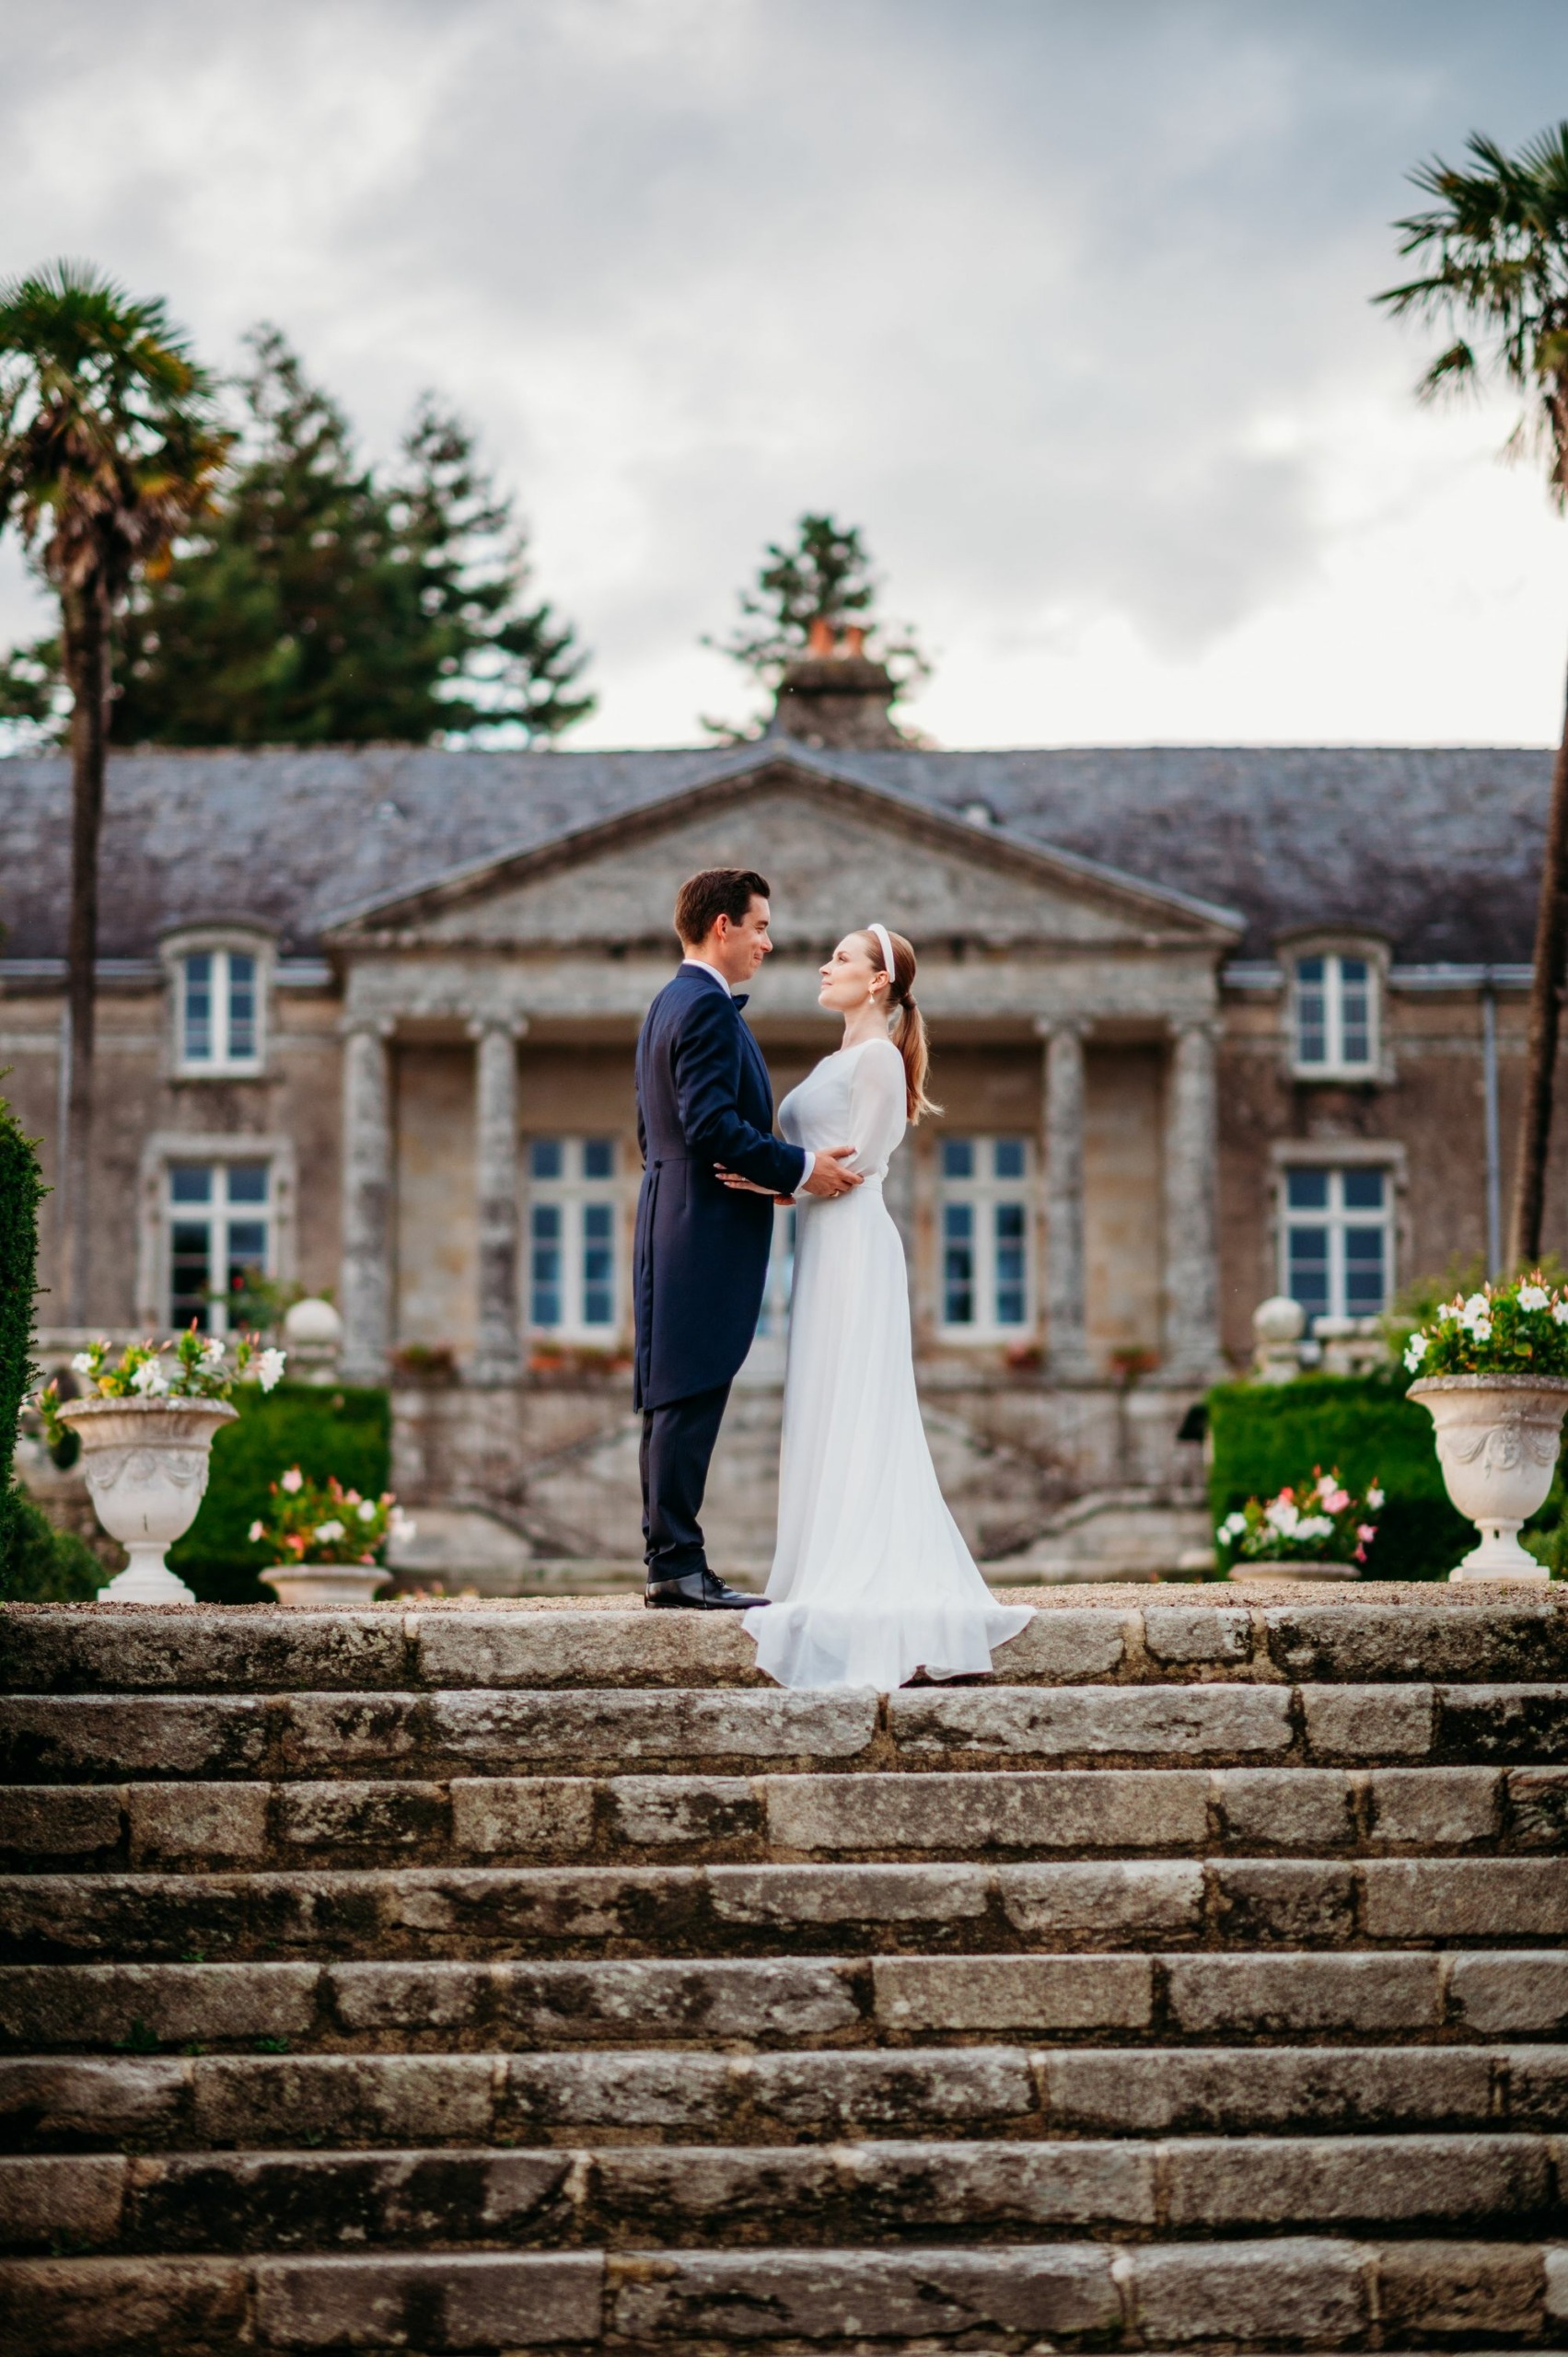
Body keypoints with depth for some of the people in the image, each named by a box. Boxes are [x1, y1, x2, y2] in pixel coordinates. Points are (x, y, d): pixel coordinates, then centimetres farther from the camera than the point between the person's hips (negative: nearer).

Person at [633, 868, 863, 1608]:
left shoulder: (669, 1004, 20)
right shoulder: (707, 1006, -13)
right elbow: (711, 1124, -22)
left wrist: (776, 1171, 20)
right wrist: (799, 1169, -15)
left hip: (674, 1221, 11)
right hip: (707, 1230, -11)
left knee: (676, 1399, 9)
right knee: (691, 1398, -10)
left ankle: (667, 1564, 11)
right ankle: (678, 1566, -10)